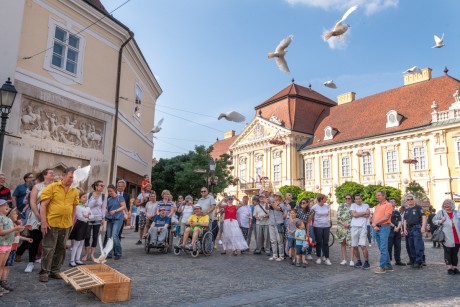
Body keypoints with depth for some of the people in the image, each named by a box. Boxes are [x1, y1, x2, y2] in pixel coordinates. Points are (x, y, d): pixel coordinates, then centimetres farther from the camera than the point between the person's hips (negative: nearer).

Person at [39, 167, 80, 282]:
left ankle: (55, 270, 25)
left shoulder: (75, 191, 6)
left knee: (61, 248, 12)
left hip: (66, 225, 4)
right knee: (48, 248, 2)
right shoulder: (52, 187, -6)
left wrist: (72, 222, 11)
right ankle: (44, 272, 15)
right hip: (52, 223, -4)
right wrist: (43, 222, -13)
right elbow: (43, 205, -8)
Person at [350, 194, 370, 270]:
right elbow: (354, 215, -5)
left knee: (363, 246, -12)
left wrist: (358, 214, -3)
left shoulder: (366, 205, 12)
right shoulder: (353, 205, 10)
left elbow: (368, 215, -4)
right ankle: (358, 261, 20)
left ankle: (366, 262, 1)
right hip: (354, 227, 2)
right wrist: (364, 212, -1)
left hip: (363, 227, -2)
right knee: (354, 246, 5)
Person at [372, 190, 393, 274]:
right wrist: (374, 225, -5)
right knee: (382, 248, 11)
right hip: (377, 228, 8)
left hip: (384, 227, -8)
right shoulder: (377, 206, 20)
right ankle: (388, 266, 18)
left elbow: (386, 217, -13)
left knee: (383, 248, -10)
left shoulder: (388, 205, -3)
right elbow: (373, 218, 13)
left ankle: (382, 267, -9)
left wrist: (376, 223, -8)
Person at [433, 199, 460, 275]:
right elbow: (434, 220, 2)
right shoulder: (441, 212, 2)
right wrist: (440, 221, -17)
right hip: (447, 237, -3)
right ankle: (449, 268, 7)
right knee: (448, 252, 1)